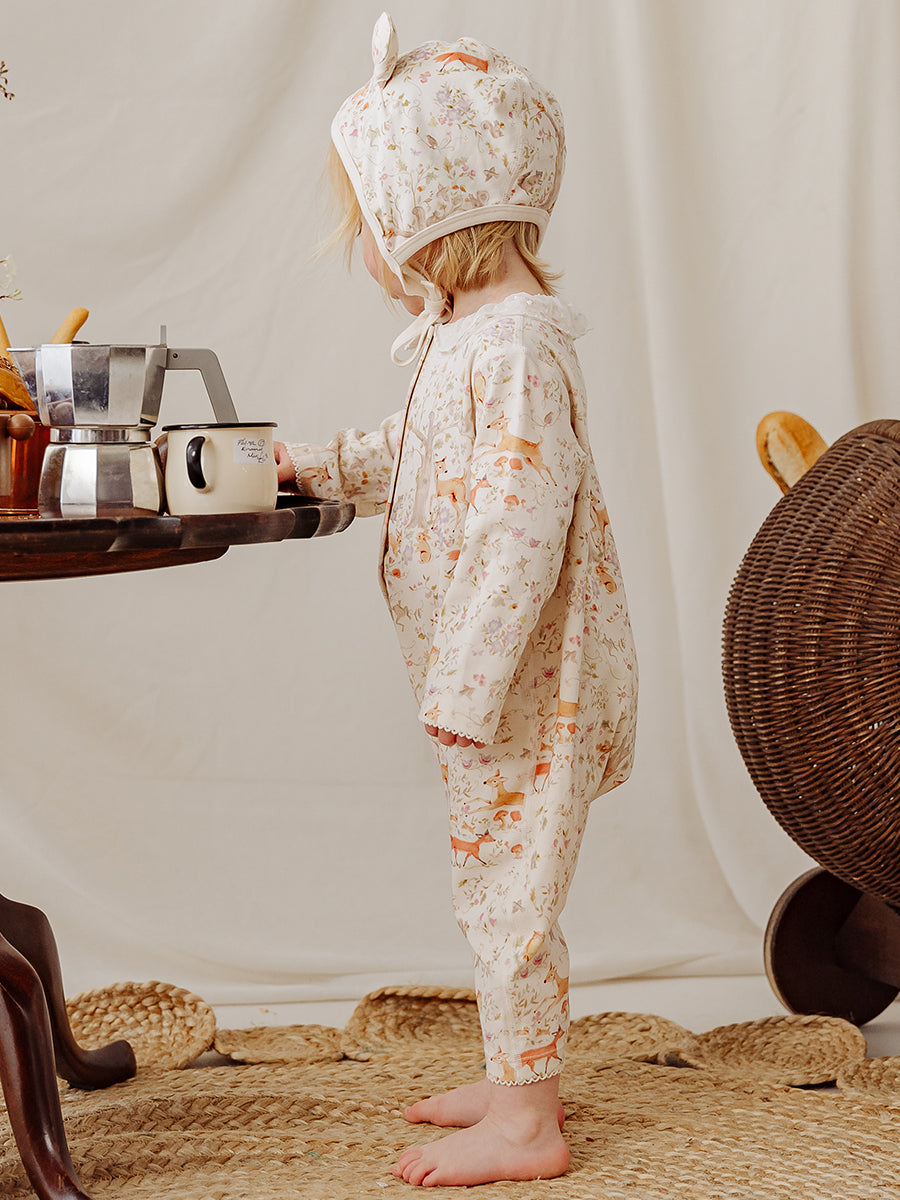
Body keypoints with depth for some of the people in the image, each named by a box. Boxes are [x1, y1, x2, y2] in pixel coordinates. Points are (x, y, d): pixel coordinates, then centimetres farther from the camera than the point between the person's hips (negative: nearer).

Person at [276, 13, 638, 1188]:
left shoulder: (513, 345, -22)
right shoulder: (471, 333, 11)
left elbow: (519, 531, -27)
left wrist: (465, 686, -26)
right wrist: (328, 465, 24)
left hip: (529, 687, -10)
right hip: (491, 679, 10)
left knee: (506, 884, -2)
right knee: (495, 882, 17)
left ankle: (525, 1121, 9)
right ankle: (519, 1076, 30)